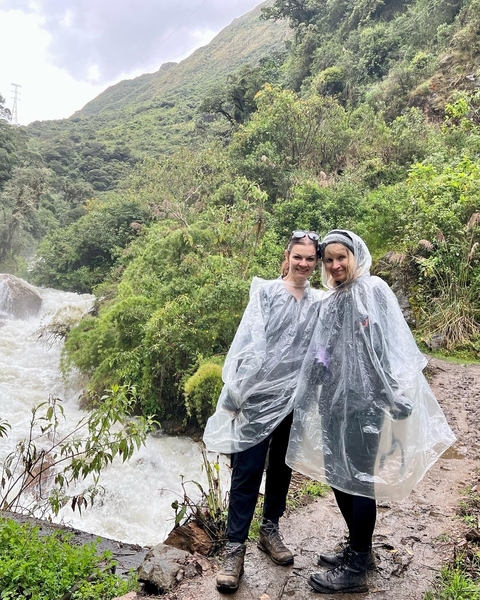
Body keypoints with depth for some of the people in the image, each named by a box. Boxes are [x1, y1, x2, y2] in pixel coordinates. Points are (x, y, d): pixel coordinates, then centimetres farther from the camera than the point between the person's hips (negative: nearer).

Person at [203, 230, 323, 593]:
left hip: (296, 398, 4)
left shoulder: (319, 303, 7)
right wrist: (236, 390, -13)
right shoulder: (266, 292, -3)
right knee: (247, 471, 0)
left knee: (282, 467, 17)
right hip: (260, 396, -3)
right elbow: (248, 340, -8)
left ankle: (270, 530, 35)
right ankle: (235, 548, 10)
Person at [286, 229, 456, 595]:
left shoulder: (372, 290, -8)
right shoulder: (331, 301, 15)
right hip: (335, 400, 8)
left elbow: (386, 347, -18)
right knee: (337, 474, 14)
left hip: (363, 401, -8)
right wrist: (312, 400, 19)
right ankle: (359, 549, 31)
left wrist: (396, 399, -24)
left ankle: (356, 568, 14)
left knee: (360, 478, 0)